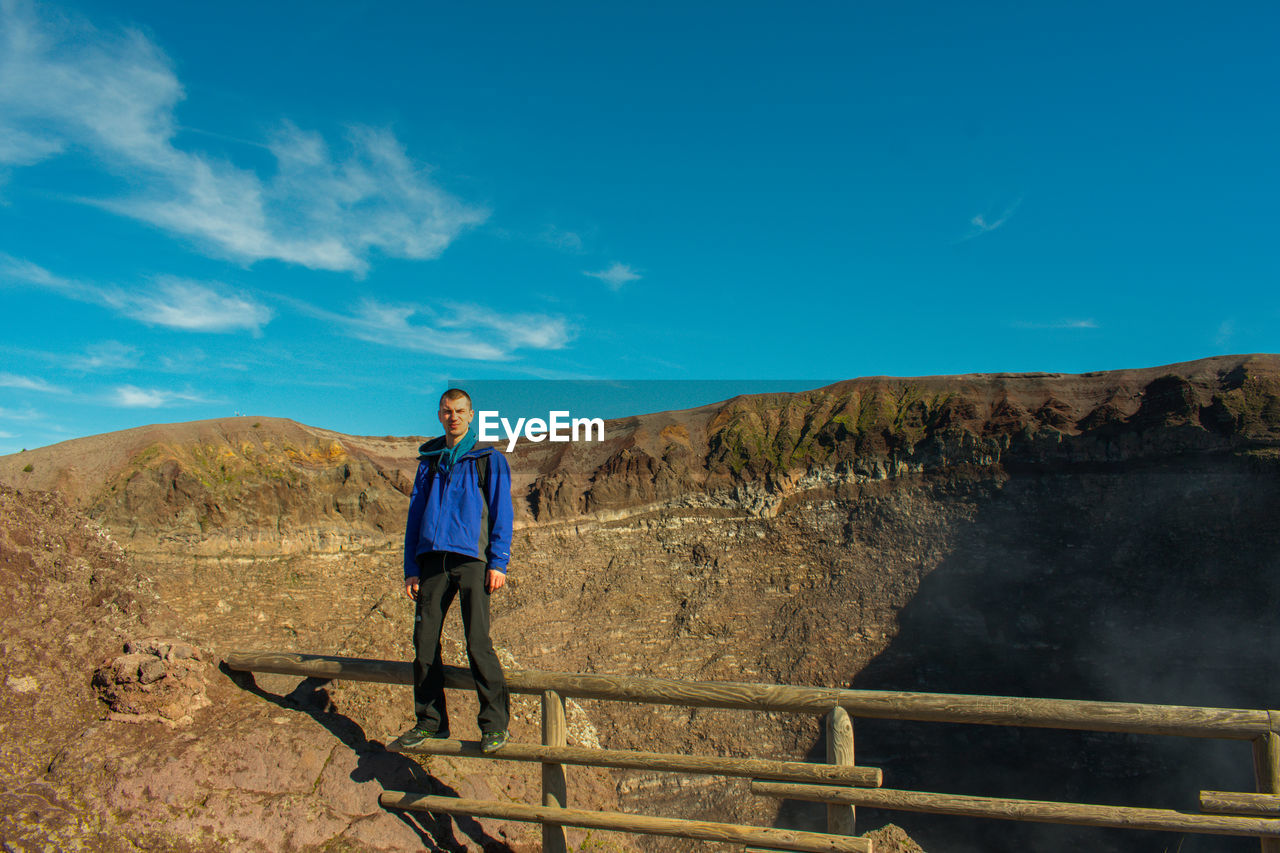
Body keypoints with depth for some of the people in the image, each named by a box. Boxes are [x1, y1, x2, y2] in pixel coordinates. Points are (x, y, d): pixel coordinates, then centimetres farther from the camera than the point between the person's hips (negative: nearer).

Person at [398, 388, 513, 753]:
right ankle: (431, 721, 19)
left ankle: (495, 724, 3)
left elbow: (501, 513, 2)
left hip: (471, 558, -4)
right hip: (433, 560, 4)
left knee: (478, 643, -9)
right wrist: (411, 569, 10)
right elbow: (415, 515, 17)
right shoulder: (428, 461, 17)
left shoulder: (489, 459, 6)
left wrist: (498, 563, -8)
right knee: (424, 643, 4)